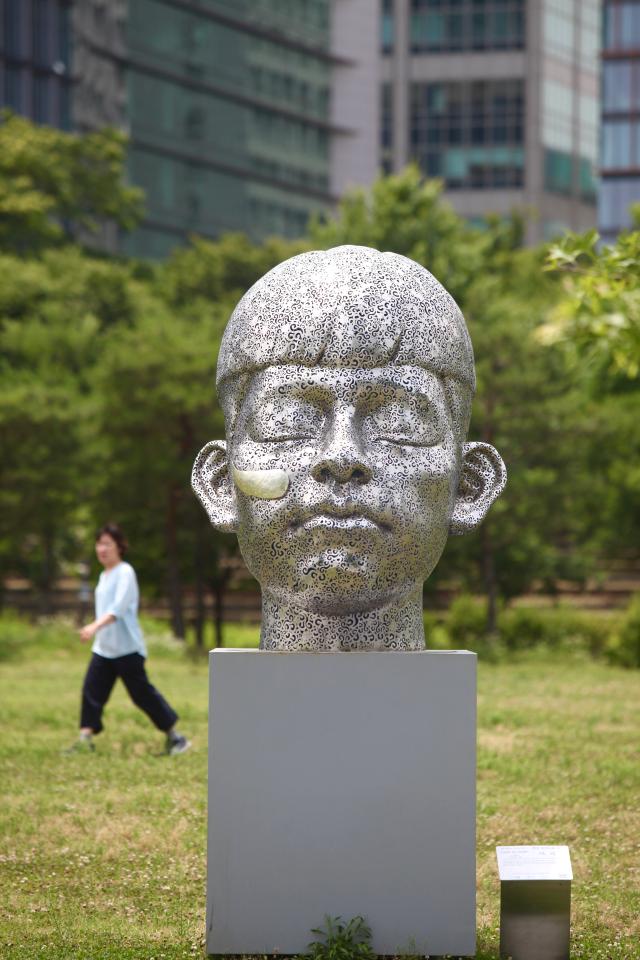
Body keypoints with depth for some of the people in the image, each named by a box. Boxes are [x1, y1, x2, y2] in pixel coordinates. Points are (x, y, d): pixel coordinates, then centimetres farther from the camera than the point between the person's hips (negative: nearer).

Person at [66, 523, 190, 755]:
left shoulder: (125, 573, -12)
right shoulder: (104, 576, 15)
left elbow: (118, 607, -26)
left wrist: (95, 627, -37)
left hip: (127, 649, -8)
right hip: (103, 648, 8)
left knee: (143, 694, -2)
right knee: (91, 690, -5)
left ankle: (174, 736, 10)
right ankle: (85, 738, -6)